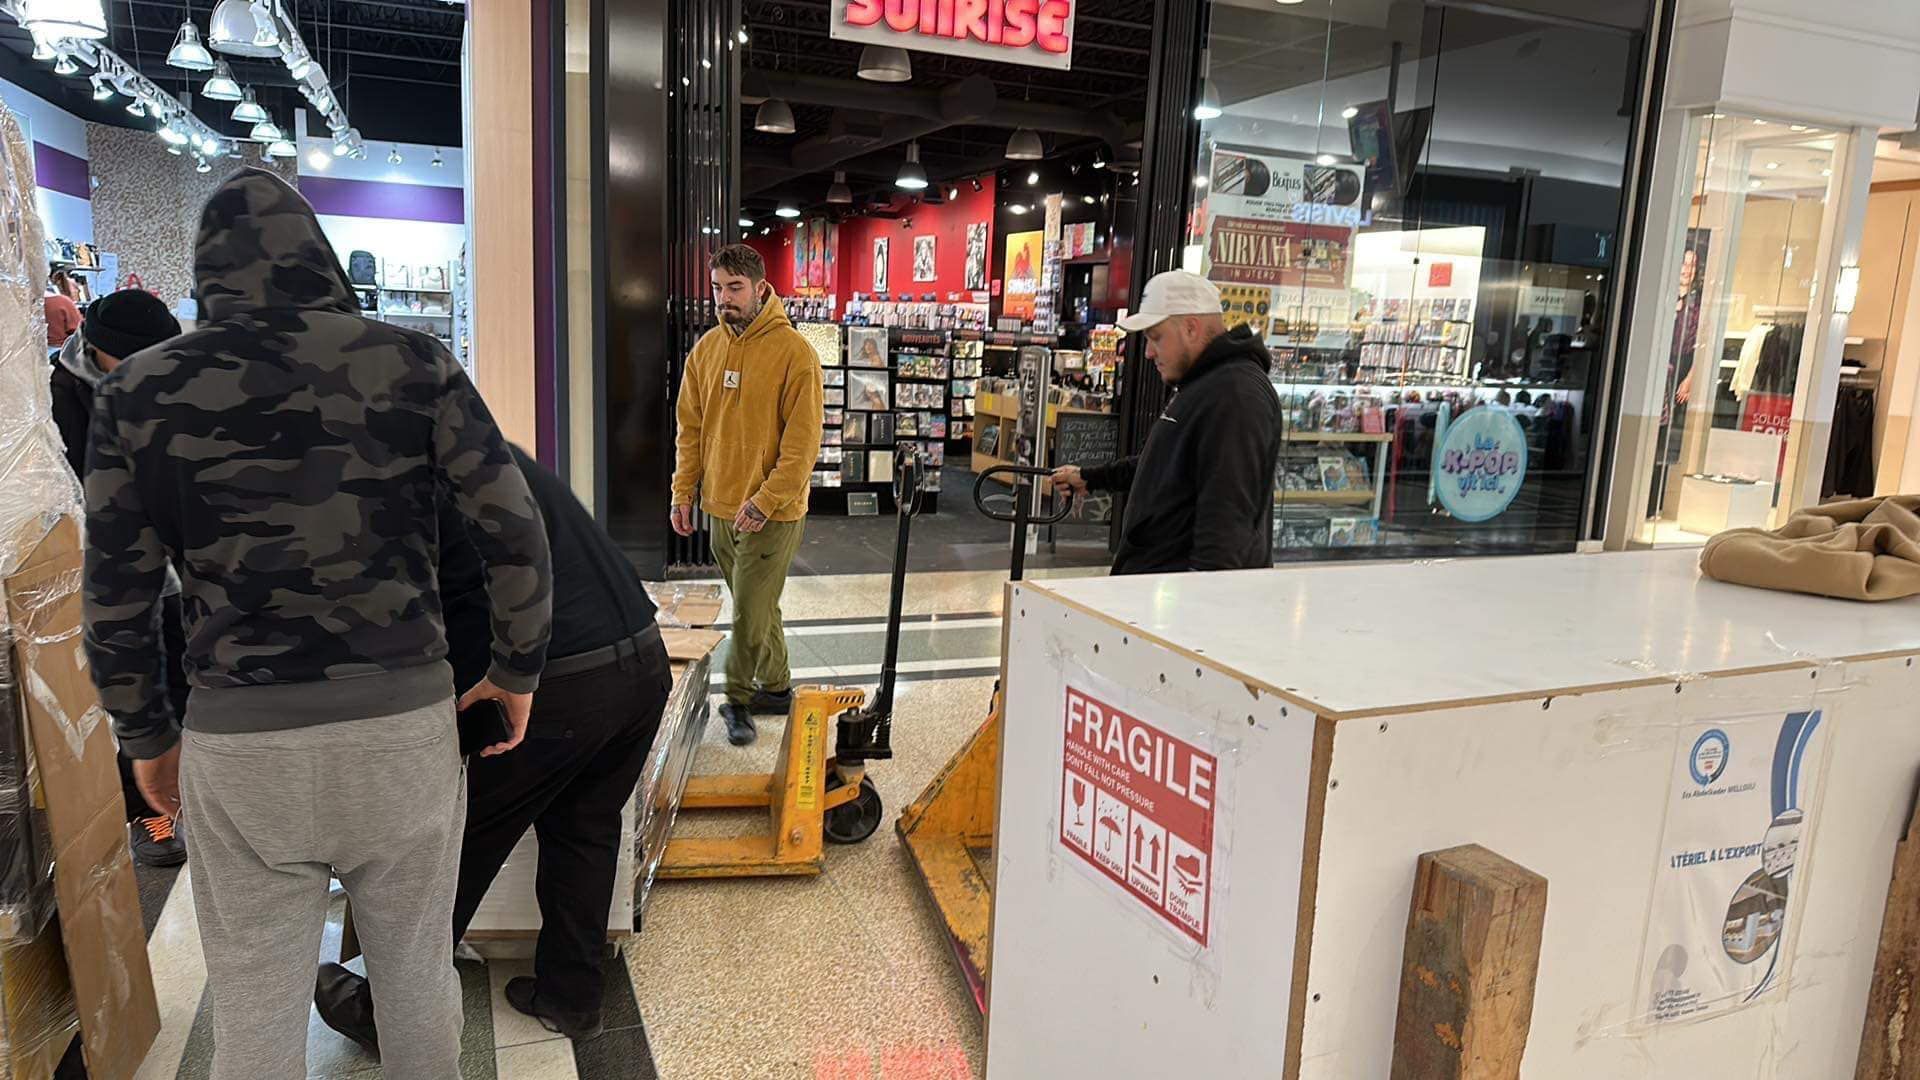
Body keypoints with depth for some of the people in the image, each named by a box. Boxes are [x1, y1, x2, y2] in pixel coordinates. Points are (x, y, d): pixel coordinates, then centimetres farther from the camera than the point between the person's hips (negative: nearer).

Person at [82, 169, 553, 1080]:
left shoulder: (140, 392, -1)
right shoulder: (412, 363, -3)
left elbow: (117, 605, 2)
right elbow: (516, 534, -5)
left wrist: (146, 739, 17)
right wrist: (517, 671, 9)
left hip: (242, 742, 0)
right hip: (406, 727, 0)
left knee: (255, 1005, 17)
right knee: (416, 969, 20)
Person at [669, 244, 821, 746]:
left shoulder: (794, 352, -13)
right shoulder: (707, 348, 7)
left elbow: (802, 443, -16)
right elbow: (691, 427, 13)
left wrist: (764, 502, -20)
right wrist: (683, 491, 6)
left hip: (772, 514, -6)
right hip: (720, 506, 6)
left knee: (750, 614, -1)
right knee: (757, 607, 17)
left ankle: (738, 699, 17)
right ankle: (775, 686, 32)